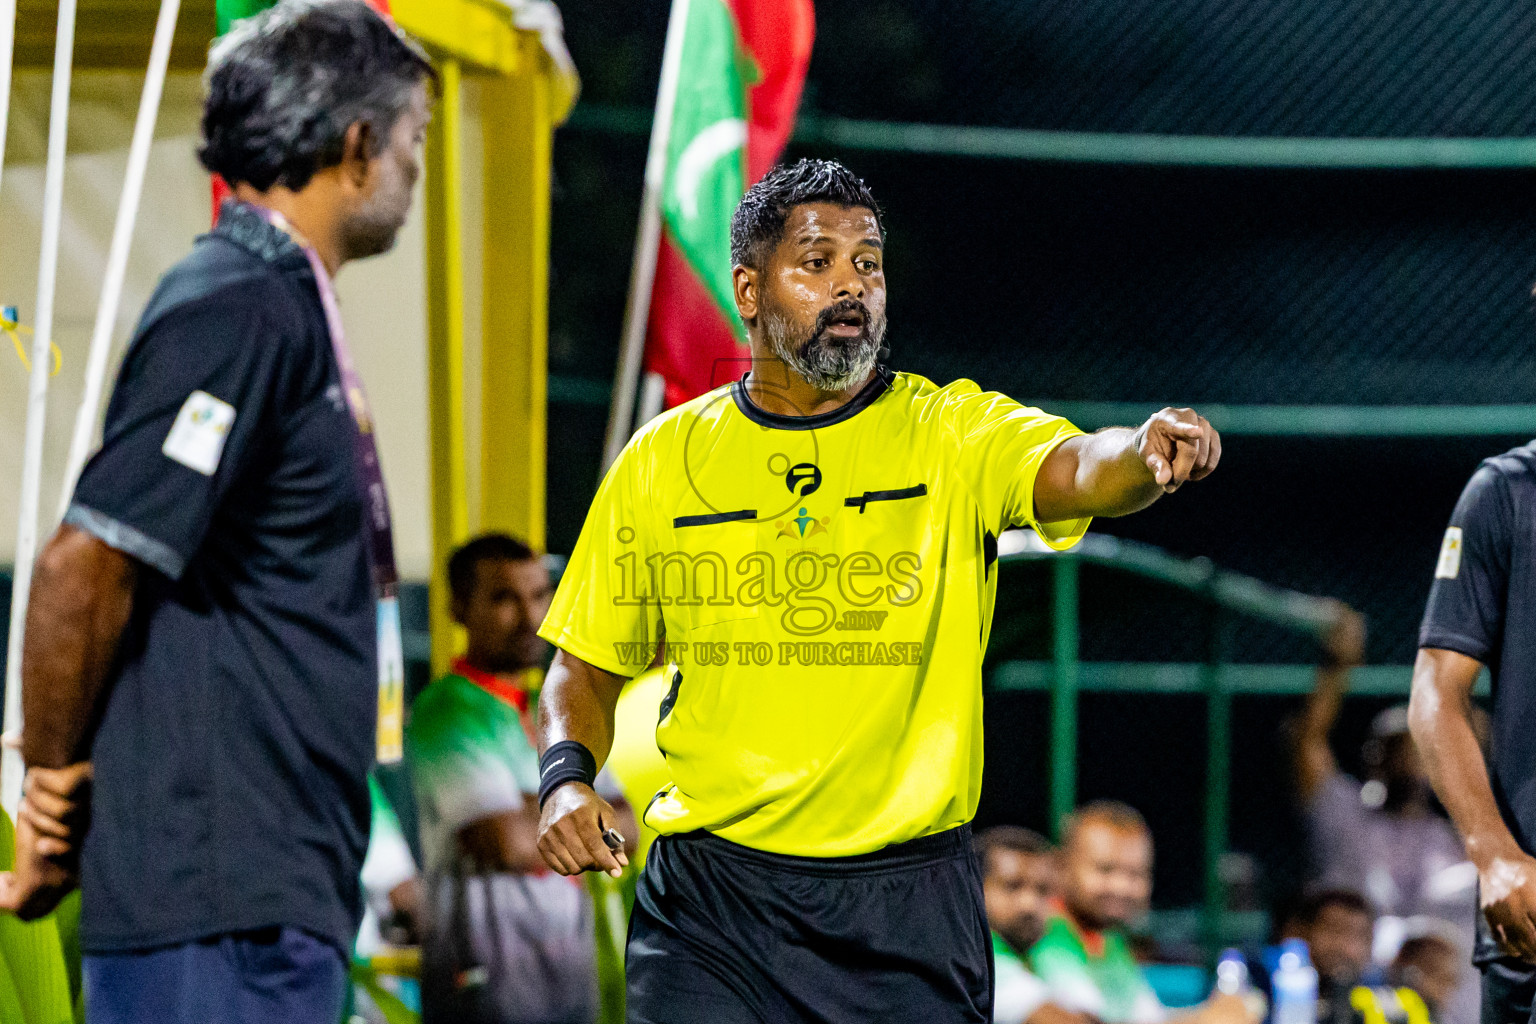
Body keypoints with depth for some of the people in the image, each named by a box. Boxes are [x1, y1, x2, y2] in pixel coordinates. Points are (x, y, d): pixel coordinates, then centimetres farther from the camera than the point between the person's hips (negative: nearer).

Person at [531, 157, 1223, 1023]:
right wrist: (566, 779, -5)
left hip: (909, 911, 0)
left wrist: (1148, 453, -43)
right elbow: (589, 666, 14)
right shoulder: (662, 461, 6)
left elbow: (1073, 471, -21)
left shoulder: (952, 432, 0)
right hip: (709, 904, 1)